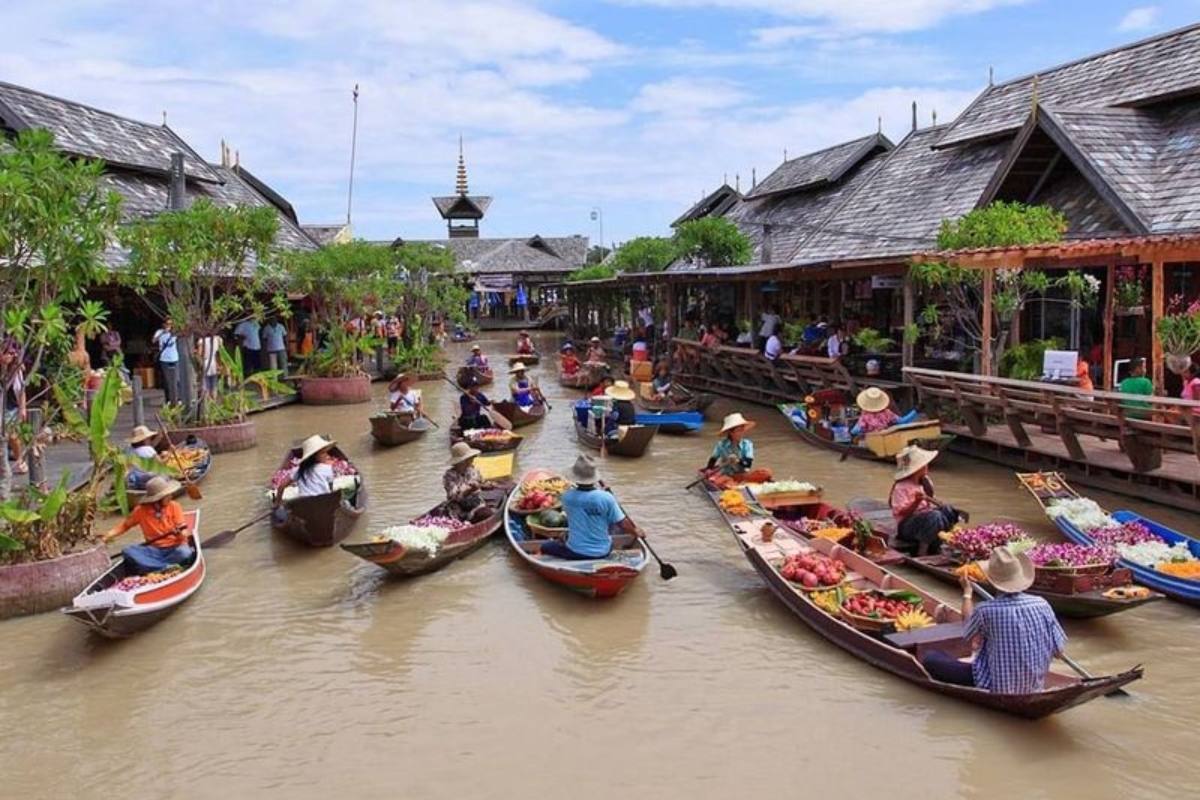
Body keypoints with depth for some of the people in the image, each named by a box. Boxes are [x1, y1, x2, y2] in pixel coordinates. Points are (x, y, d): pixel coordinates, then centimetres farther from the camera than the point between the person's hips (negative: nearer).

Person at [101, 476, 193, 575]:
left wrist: (181, 533, -30)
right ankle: (167, 568, -34)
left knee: (184, 552, -35)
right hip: (153, 550, 2)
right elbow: (125, 525, 13)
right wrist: (108, 535, -3)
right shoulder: (141, 510, 0)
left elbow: (183, 532, -7)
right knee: (128, 552, -25)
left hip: (173, 549, -2)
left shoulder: (174, 507, -2)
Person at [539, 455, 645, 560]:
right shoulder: (607, 497, -19)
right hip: (602, 553, 0)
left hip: (575, 553, 0)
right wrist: (636, 532, 11)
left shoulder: (567, 496, -14)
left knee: (546, 546, 23)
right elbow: (623, 524, -11)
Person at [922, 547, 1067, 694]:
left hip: (997, 689, -5)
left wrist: (967, 592, 16)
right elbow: (1058, 652, -3)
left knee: (930, 658, 2)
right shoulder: (1042, 605, -11)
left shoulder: (985, 611, -21)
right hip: (1034, 688, 5)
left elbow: (968, 633, 4)